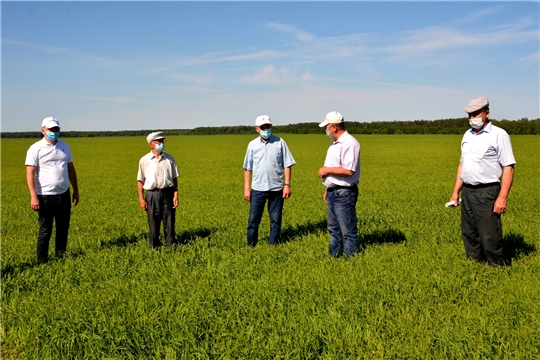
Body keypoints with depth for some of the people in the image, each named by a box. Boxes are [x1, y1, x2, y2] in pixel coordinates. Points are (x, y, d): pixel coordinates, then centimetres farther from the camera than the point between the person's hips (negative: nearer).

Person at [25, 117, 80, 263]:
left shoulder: (65, 146, 9)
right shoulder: (36, 149, -7)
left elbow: (71, 169, 16)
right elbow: (30, 173, -11)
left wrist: (76, 190, 15)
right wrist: (33, 196, -18)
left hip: (64, 194, 5)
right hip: (45, 196, -5)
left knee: (63, 228, 15)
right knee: (45, 231, 3)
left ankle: (60, 254, 31)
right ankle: (42, 260, 15)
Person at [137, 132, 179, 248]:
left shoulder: (170, 159, 8)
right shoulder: (144, 160, 2)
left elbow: (174, 178, 10)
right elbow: (140, 180, 4)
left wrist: (176, 195, 1)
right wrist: (141, 199, -2)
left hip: (168, 193, 2)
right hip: (152, 194, -1)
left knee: (169, 222, 5)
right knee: (153, 223, 4)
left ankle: (171, 245, 16)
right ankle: (154, 246, 17)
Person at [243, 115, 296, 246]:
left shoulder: (280, 142, 1)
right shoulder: (253, 144, 4)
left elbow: (287, 165, 1)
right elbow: (247, 168, 7)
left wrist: (287, 184, -6)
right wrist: (246, 188, 2)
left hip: (276, 188, 0)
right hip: (258, 189, 1)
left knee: (276, 220, 8)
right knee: (253, 219, 3)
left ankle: (273, 245, 20)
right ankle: (251, 245, 15)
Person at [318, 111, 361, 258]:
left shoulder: (349, 144, -17)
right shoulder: (335, 144, 15)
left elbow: (348, 171, -26)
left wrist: (327, 170, -16)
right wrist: (328, 189, 19)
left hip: (344, 194, -10)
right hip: (333, 193, 10)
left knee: (348, 230, -3)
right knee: (334, 229, 17)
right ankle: (334, 257, 27)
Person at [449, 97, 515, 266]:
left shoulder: (499, 135, -7)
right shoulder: (468, 135, 14)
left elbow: (508, 168, -11)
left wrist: (503, 197, -18)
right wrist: (456, 192, 15)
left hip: (487, 192, -7)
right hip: (467, 191, 7)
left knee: (490, 239, -6)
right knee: (469, 236, 12)